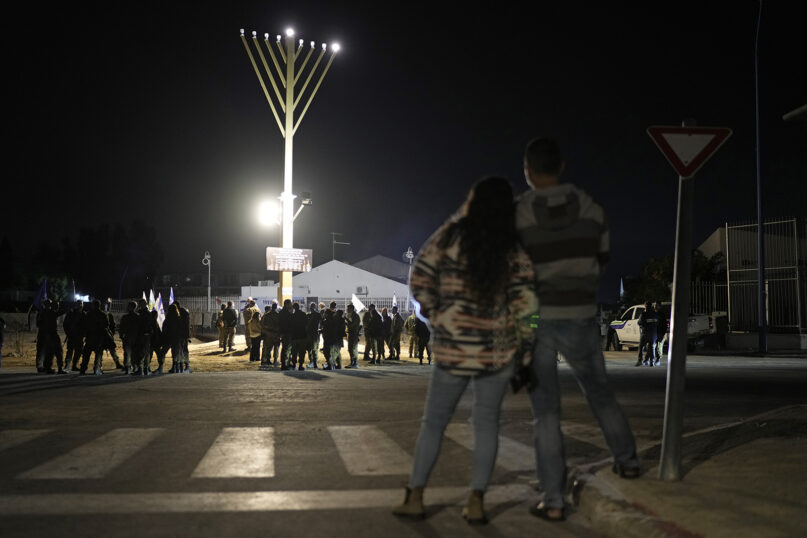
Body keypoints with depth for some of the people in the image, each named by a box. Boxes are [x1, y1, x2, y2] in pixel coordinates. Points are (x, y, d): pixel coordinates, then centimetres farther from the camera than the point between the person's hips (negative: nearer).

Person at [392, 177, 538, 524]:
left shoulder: (450, 236, -5)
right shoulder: (513, 250, -4)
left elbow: (420, 281, -3)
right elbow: (525, 303, -7)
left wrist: (437, 316, 11)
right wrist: (523, 344, 6)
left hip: (454, 346, 0)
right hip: (498, 349, 1)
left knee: (434, 420, 12)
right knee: (486, 421, 11)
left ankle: (414, 497, 14)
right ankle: (476, 502, 8)